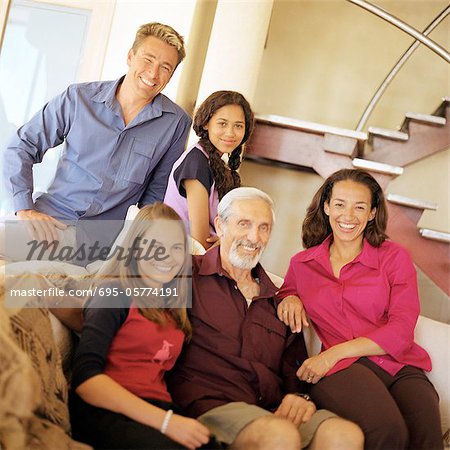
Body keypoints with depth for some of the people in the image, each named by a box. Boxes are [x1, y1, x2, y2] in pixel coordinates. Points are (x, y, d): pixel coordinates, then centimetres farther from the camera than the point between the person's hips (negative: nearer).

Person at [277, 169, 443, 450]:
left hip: (399, 364, 0)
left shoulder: (394, 257, 12)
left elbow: (401, 329, 2)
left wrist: (335, 353, -9)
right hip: (343, 370, 0)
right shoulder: (302, 264, 18)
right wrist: (289, 298, 10)